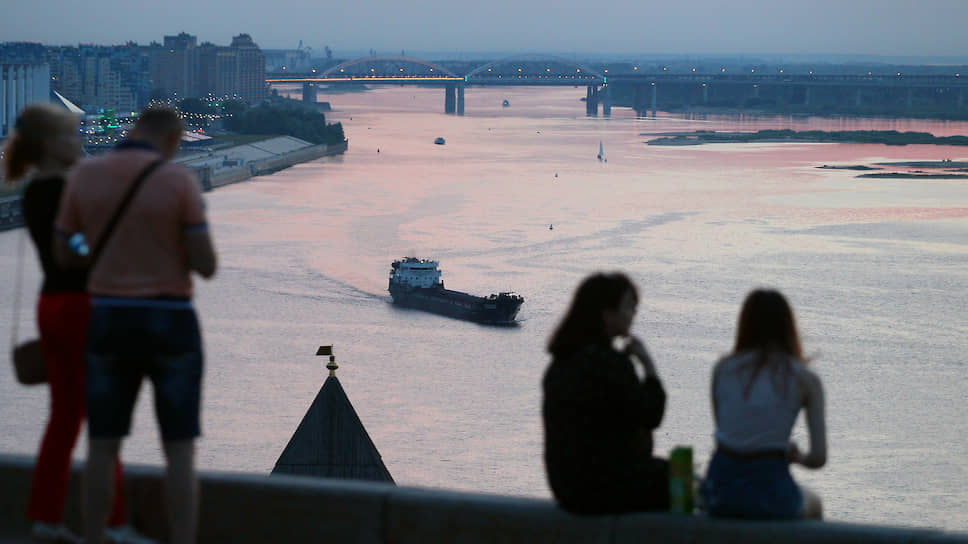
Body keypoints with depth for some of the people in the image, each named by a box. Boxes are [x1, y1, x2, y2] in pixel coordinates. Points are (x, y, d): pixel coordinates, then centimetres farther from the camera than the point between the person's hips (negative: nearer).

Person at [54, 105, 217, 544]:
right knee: (180, 450, 3)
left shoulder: (83, 175, -1)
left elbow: (63, 254, 8)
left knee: (102, 445, 13)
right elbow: (206, 266, -11)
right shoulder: (179, 181, -11)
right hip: (169, 324, -3)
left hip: (109, 322, 3)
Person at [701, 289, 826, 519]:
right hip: (768, 491, -3)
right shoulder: (805, 379, -2)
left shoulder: (723, 368, 5)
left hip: (718, 492, 3)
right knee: (812, 504, 35)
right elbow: (819, 458, -5)